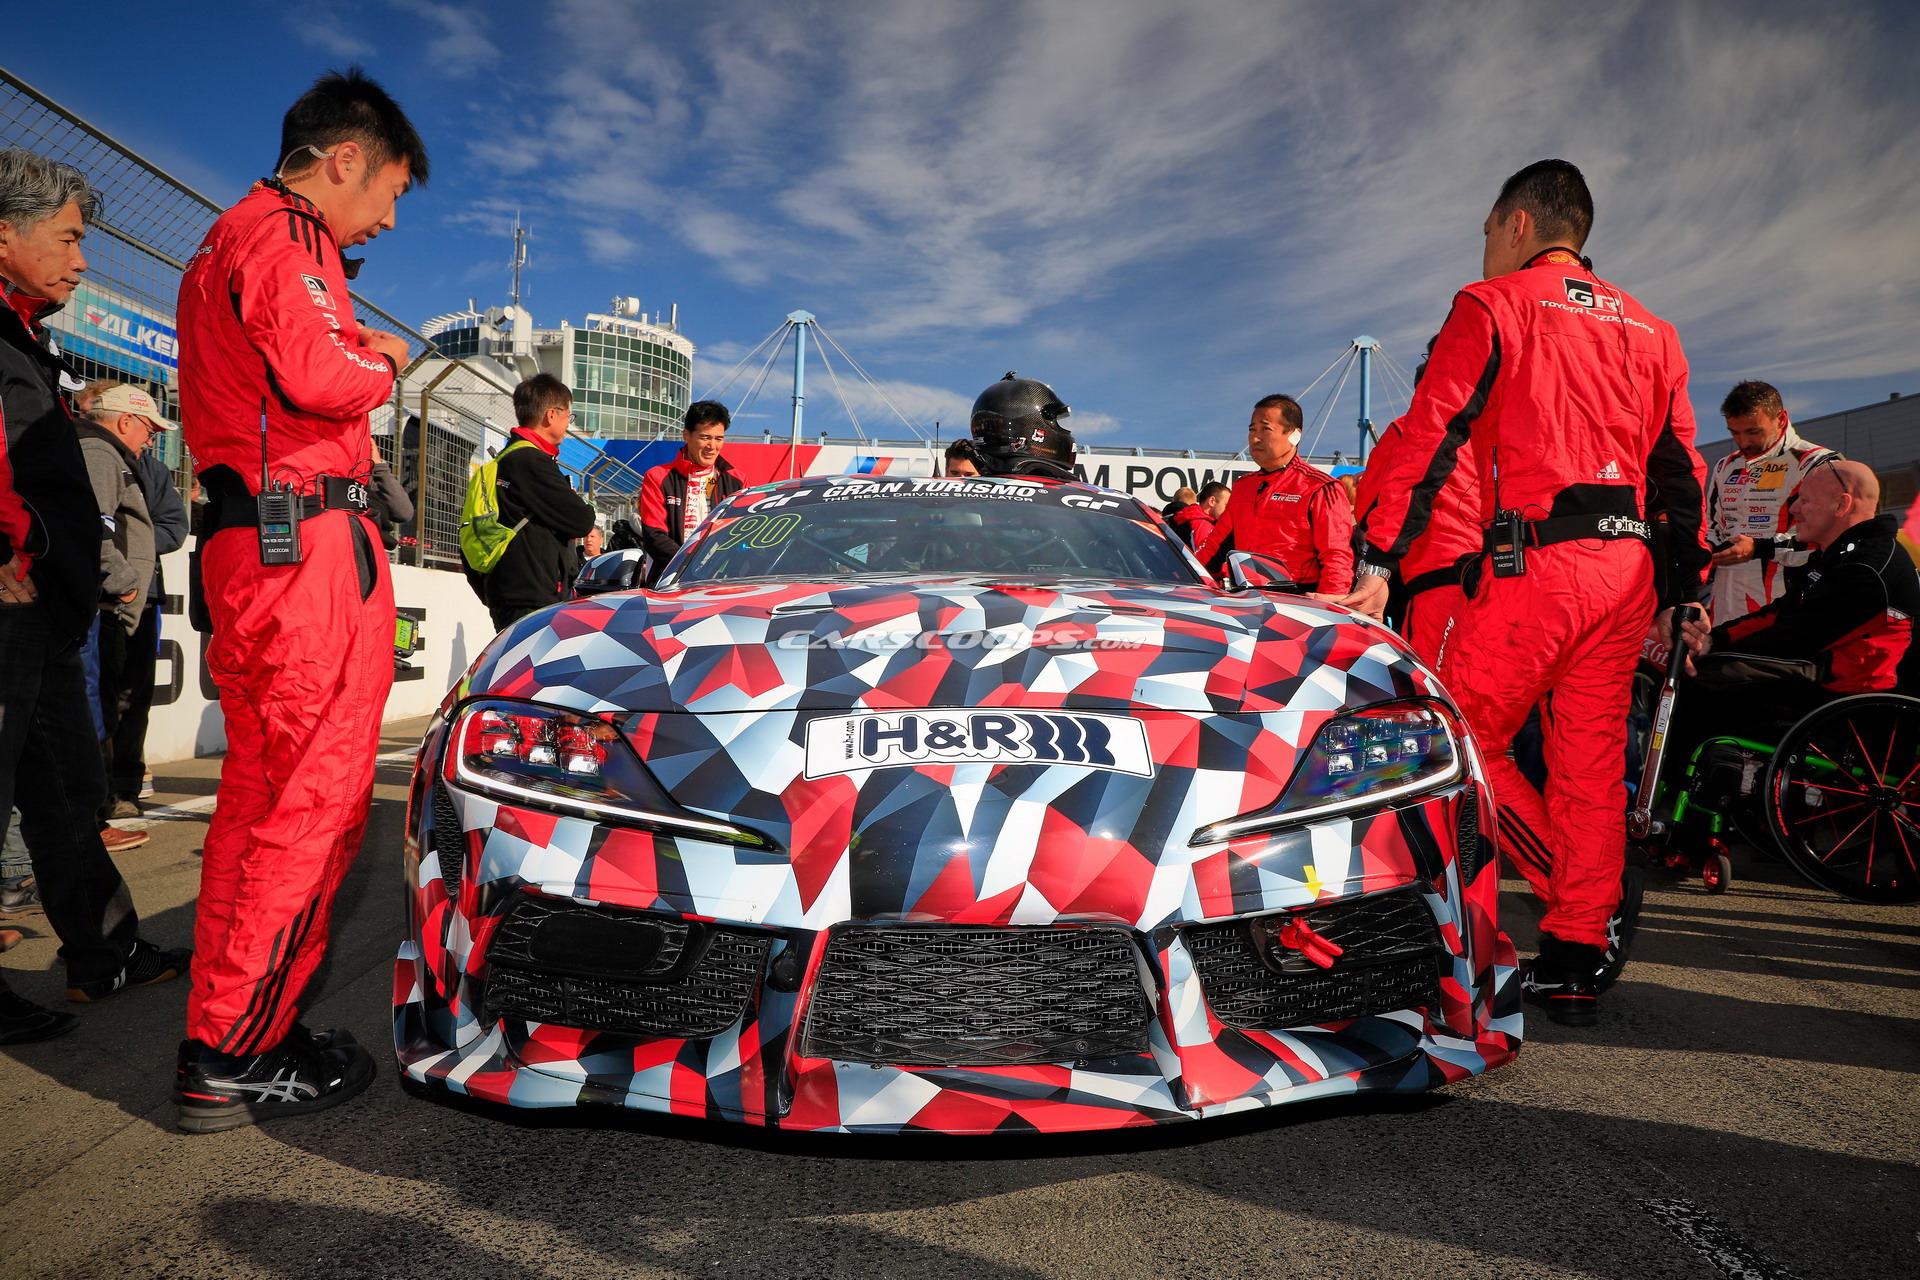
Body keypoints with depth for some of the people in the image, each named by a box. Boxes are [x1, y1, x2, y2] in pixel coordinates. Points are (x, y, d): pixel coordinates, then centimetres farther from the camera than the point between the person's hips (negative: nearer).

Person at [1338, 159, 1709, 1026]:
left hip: (1536, 563, -7)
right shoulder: (1648, 329, 22)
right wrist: (1690, 591, 22)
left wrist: (1378, 561, -12)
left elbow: (1429, 434, -8)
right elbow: (1682, 470, 20)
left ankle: (1577, 899, -2)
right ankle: (1576, 963, 14)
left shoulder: (1493, 304, 3)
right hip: (1627, 568, 7)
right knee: (1591, 763, 9)